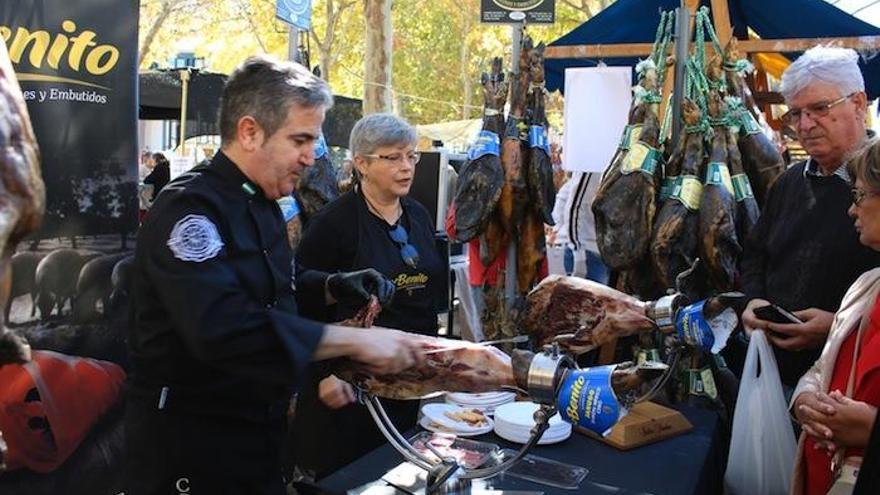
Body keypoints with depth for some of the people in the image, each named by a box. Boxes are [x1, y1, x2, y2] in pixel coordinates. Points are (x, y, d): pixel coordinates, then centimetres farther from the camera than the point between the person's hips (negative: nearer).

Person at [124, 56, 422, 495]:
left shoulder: (262, 203, 9)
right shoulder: (189, 208, -23)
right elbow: (224, 328, -37)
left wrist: (333, 286, 3)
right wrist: (355, 340, -35)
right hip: (190, 446, -9)